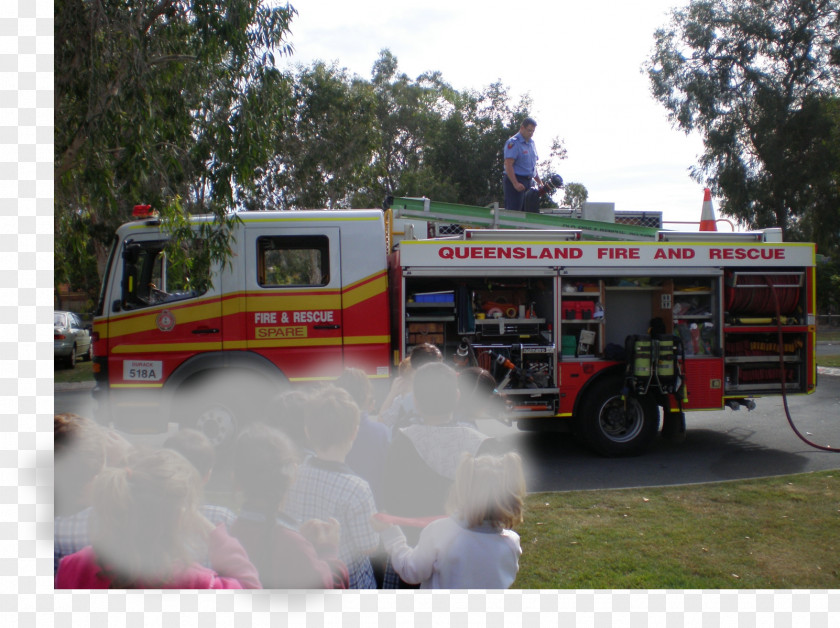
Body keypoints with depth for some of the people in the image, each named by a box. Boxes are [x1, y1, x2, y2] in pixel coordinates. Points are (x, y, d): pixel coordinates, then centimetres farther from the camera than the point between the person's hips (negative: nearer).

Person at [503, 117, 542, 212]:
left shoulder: (531, 143, 18)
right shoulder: (513, 143, -9)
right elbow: (508, 164, -18)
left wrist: (539, 182, 19)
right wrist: (515, 183, -25)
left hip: (528, 182, 8)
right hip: (515, 180, -8)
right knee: (513, 211, -11)